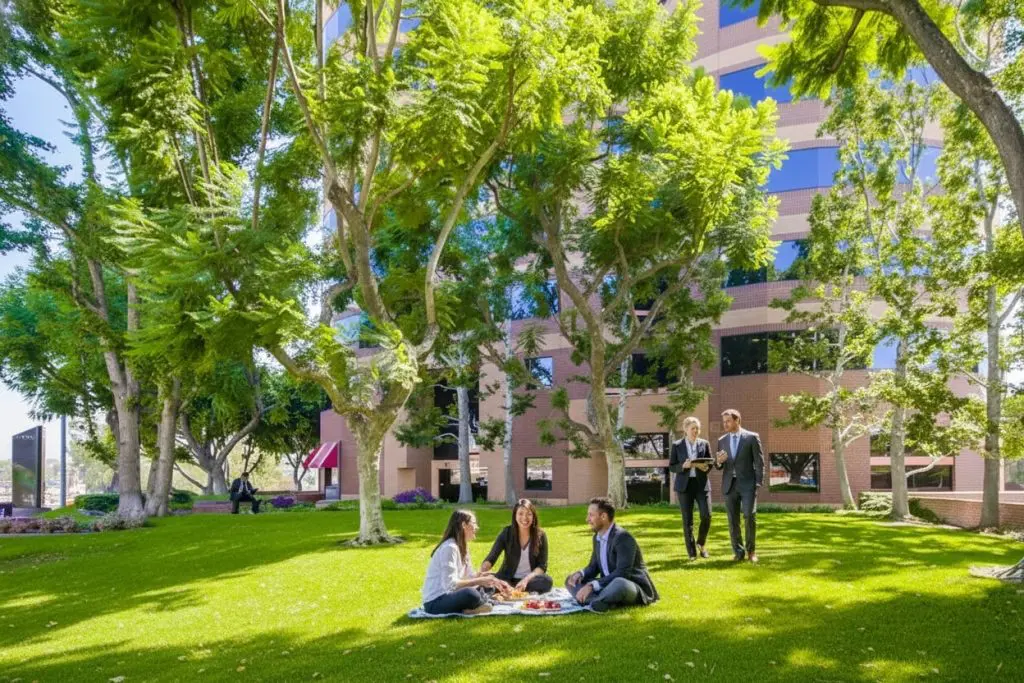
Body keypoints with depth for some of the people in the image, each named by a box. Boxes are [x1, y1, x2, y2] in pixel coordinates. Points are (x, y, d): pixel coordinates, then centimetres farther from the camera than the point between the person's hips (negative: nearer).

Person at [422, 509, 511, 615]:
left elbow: (470, 576, 14)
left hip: (447, 596, 10)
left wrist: (494, 581, 2)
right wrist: (480, 580, -23)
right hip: (435, 602, -10)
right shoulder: (450, 548, -19)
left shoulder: (462, 547, 10)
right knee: (470, 593, -32)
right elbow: (450, 584, -26)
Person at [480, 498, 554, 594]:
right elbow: (491, 558, -12)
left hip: (531, 579, 0)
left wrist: (526, 579, -26)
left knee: (547, 581, -33)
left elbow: (542, 566, -8)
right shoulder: (507, 533, -6)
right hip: (508, 579, 0)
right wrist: (482, 571, -34)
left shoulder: (540, 535, -6)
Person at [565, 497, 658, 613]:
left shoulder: (623, 537, -20)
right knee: (571, 580, 1)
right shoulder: (598, 537, 8)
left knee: (619, 583, -43)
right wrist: (580, 574, -10)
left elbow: (622, 573, -29)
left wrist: (592, 585, -32)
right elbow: (594, 566, 14)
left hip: (634, 588, -9)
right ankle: (605, 602, -22)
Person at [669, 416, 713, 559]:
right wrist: (683, 466, -18)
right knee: (687, 520, 1)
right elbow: (671, 467, 2)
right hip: (684, 485, -1)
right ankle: (692, 552, 12)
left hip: (702, 484, 1)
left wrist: (706, 467, -13)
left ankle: (701, 543, 18)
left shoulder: (704, 444, 6)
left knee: (706, 515, -9)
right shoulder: (677, 445, 2)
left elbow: (710, 463, 10)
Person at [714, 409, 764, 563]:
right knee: (733, 521, 3)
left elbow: (759, 462, -1)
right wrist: (718, 462, -10)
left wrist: (758, 483, -7)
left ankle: (751, 550, 8)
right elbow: (719, 466, 14)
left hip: (747, 484, -4)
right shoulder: (722, 440, 11)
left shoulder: (752, 437, -1)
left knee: (750, 517, -9)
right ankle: (738, 552, 12)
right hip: (729, 485, 4)